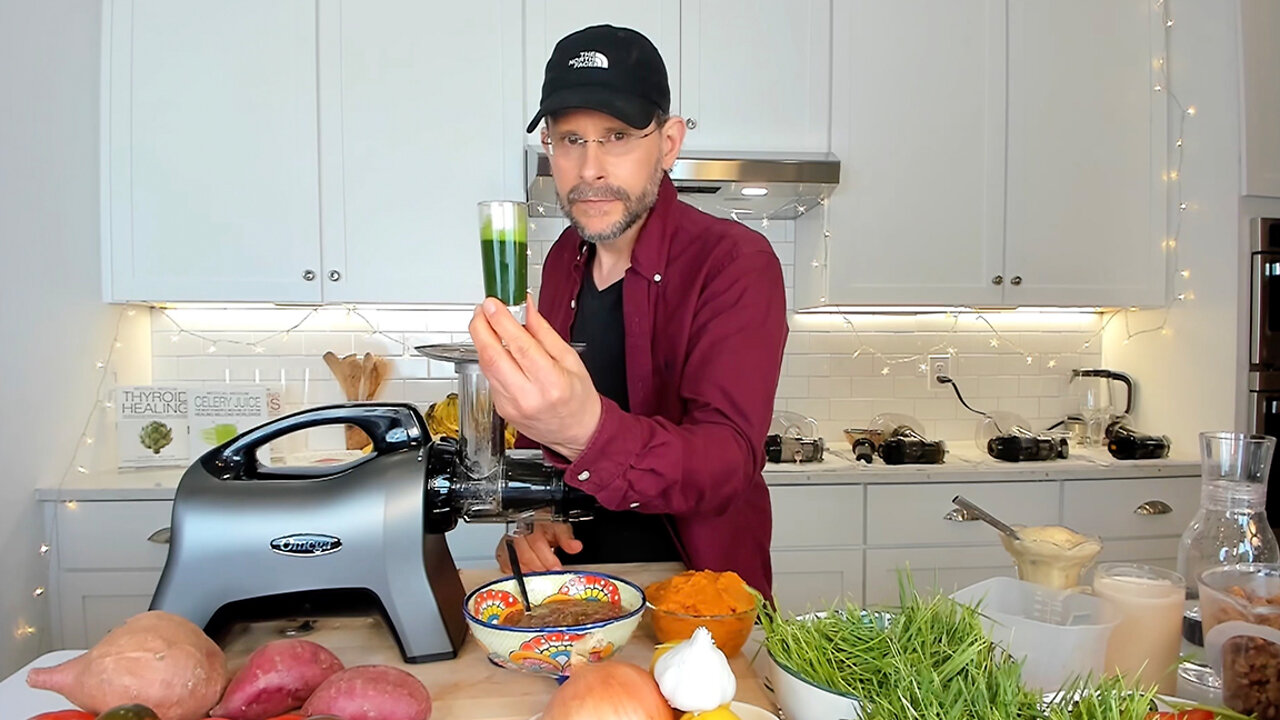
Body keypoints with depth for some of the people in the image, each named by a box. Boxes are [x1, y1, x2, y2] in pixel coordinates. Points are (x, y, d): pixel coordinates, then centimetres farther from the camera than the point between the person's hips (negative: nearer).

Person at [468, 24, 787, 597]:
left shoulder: (736, 264, -15)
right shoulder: (564, 259, 4)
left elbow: (729, 460, -27)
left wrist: (588, 432, -44)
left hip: (697, 588, -4)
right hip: (572, 573, 5)